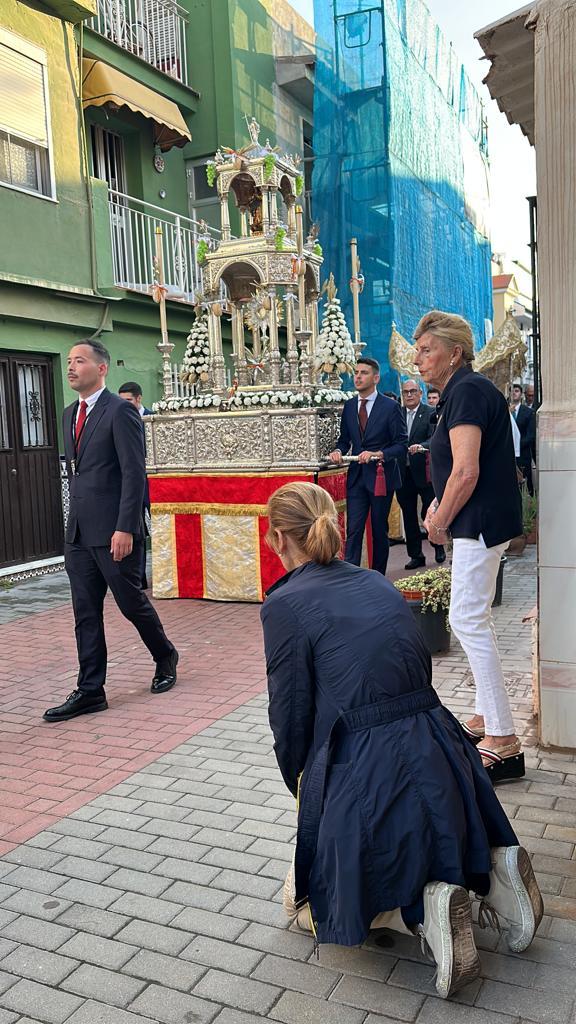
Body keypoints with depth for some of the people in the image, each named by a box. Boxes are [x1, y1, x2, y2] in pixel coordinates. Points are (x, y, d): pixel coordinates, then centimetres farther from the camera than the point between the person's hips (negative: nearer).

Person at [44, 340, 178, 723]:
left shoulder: (120, 411, -10)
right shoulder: (71, 414, 15)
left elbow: (134, 473, -16)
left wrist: (125, 528, -20)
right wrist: (76, 519, 15)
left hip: (114, 531, -8)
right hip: (79, 533, 8)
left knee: (132, 602, 5)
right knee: (85, 614, 8)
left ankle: (166, 657, 31)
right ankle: (90, 691, 16)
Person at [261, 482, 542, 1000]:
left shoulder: (285, 604, -10)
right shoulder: (378, 583, 9)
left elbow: (291, 714, -8)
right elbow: (419, 677, 14)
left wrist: (302, 786, 12)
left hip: (368, 780, -6)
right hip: (441, 759, 7)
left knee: (304, 900, 20)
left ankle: (420, 908, -6)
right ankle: (490, 866, 9)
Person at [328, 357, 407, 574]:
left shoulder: (390, 407, -5)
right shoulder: (349, 406, 8)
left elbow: (402, 445, -6)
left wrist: (378, 454, -21)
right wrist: (339, 451, -5)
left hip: (381, 477, -3)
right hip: (356, 477, 3)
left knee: (379, 531, 8)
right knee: (353, 531, -6)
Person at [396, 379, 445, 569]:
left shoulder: (431, 413, -4)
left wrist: (420, 446, -34)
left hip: (424, 471, -4)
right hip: (403, 473, 4)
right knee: (408, 516, 9)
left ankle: (439, 547, 28)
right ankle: (415, 555, 20)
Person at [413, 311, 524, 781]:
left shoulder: (468, 391, -16)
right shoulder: (464, 390, 16)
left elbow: (466, 472, -24)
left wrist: (440, 521, -11)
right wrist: (439, 507, 10)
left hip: (481, 521, -11)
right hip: (482, 520, 11)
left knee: (468, 620, -9)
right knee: (474, 619, 16)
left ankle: (503, 742, -2)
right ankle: (487, 717, 28)